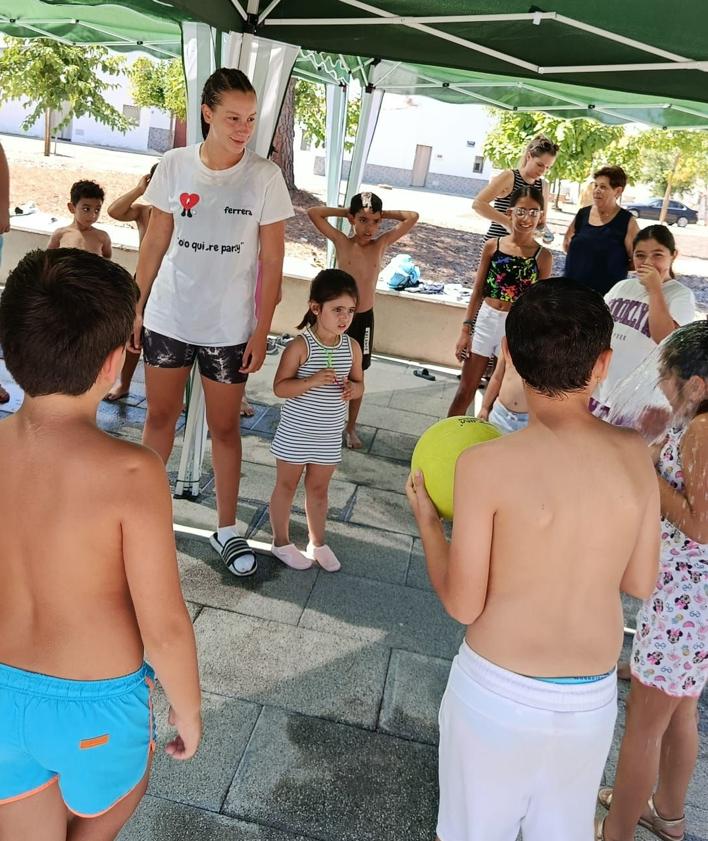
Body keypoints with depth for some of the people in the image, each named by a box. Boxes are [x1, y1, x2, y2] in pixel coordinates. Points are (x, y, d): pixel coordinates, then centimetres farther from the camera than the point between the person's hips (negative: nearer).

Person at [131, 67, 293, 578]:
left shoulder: (264, 176, -7)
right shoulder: (175, 165, -2)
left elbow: (272, 260, -5)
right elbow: (155, 243, 5)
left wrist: (262, 331, -8)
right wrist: (136, 307, 4)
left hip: (228, 327, -2)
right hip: (167, 318, 2)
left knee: (224, 427, 8)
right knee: (160, 417, 14)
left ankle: (227, 529, 23)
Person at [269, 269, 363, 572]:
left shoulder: (352, 347, -3)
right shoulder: (301, 346, -19)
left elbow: (359, 383, 8)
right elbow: (279, 387, -18)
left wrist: (353, 388, -15)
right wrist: (311, 381, -33)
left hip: (329, 436, 4)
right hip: (295, 433, -4)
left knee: (319, 489, 19)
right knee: (286, 486, 14)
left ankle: (317, 543, 36)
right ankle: (281, 542, 32)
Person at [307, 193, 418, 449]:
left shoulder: (382, 243, -4)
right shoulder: (341, 241, -8)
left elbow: (412, 217, -4)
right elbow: (313, 213, -14)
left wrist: (382, 214, -4)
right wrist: (344, 211, -8)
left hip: (364, 318, 2)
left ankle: (351, 426, 28)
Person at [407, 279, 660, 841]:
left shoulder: (488, 464, -21)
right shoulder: (634, 455, -9)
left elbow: (462, 604, -14)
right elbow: (641, 583, 2)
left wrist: (427, 520, 0)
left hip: (498, 691, -3)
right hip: (593, 698, 4)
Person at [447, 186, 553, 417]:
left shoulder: (543, 256, -5)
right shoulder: (492, 246, -2)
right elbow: (478, 291, 3)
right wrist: (466, 329, 0)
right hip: (485, 321, 1)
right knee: (465, 390, 9)